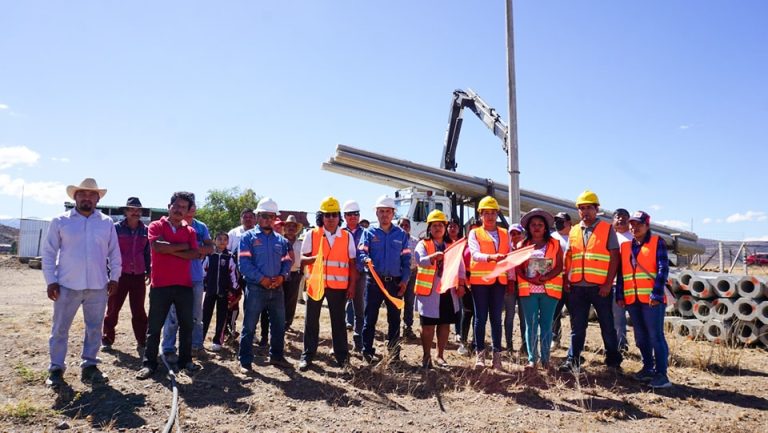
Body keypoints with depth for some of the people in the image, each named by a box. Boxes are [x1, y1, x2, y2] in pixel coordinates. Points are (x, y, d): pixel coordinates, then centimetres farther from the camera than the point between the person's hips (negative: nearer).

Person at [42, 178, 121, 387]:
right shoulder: (60, 221, 1)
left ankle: (89, 365, 23)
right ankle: (56, 368, 20)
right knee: (60, 328, 6)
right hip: (67, 285, -2)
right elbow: (49, 253, 2)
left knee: (94, 328, 10)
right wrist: (50, 280, -4)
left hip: (98, 286, 2)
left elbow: (114, 253, 10)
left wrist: (114, 277, 5)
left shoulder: (107, 223, 6)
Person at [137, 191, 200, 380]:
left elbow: (194, 254, -4)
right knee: (154, 326, 5)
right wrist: (183, 246, -9)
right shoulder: (156, 226, 1)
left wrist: (169, 249, -12)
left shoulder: (190, 231, 9)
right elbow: (157, 246, -17)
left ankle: (185, 360, 22)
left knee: (186, 325, 10)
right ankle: (149, 363, 14)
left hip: (184, 285, 3)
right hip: (160, 285, -3)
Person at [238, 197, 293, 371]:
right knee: (249, 326, 1)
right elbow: (244, 263, -11)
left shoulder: (281, 240, 13)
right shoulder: (248, 237, -2)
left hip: (277, 289, 5)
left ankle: (276, 356, 29)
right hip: (255, 288, -5)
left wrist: (282, 277, -9)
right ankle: (245, 361, 12)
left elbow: (287, 261, 11)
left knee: (279, 325, 13)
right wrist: (261, 278, -18)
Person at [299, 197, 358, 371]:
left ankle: (341, 354, 21)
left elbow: (352, 264, 5)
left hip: (339, 286, 0)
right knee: (311, 320, 6)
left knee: (339, 320, 10)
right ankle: (307, 355, 16)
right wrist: (315, 258, -21)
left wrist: (352, 285, 0)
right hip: (315, 284, 0)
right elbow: (303, 259, 0)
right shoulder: (312, 235, -1)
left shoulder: (347, 237, 2)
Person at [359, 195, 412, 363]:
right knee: (370, 317, 2)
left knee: (394, 318, 8)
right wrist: (366, 258, -29)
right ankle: (367, 351, 12)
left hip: (395, 282, 1)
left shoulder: (401, 234, 8)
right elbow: (361, 251, -6)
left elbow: (406, 260, 7)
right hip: (374, 281, -1)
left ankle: (394, 353, 18)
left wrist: (404, 280, -2)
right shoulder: (369, 232, 5)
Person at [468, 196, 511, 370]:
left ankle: (497, 354, 11)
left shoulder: (505, 234, 13)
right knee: (481, 317, 1)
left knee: (496, 318, 6)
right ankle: (480, 353, 9)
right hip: (480, 279, -3)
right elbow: (475, 254, -14)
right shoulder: (474, 233, 2)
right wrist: (491, 257, -31)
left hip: (499, 280, 3)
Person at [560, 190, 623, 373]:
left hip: (600, 287, -3)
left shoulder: (607, 229, 0)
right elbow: (567, 257, 14)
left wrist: (608, 284, -12)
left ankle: (613, 361, 20)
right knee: (577, 327, 10)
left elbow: (614, 258, -5)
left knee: (607, 325, 8)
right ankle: (572, 361, 17)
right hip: (577, 287, 4)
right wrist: (566, 279, 5)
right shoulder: (573, 231, 12)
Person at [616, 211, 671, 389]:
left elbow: (663, 269, -9)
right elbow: (621, 272, 15)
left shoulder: (657, 242, -1)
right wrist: (620, 295, 7)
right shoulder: (625, 246, 14)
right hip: (632, 299, 6)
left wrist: (657, 294, -16)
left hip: (651, 299, -6)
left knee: (655, 336, -4)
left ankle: (661, 374, 2)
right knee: (641, 337, 13)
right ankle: (648, 368, 26)